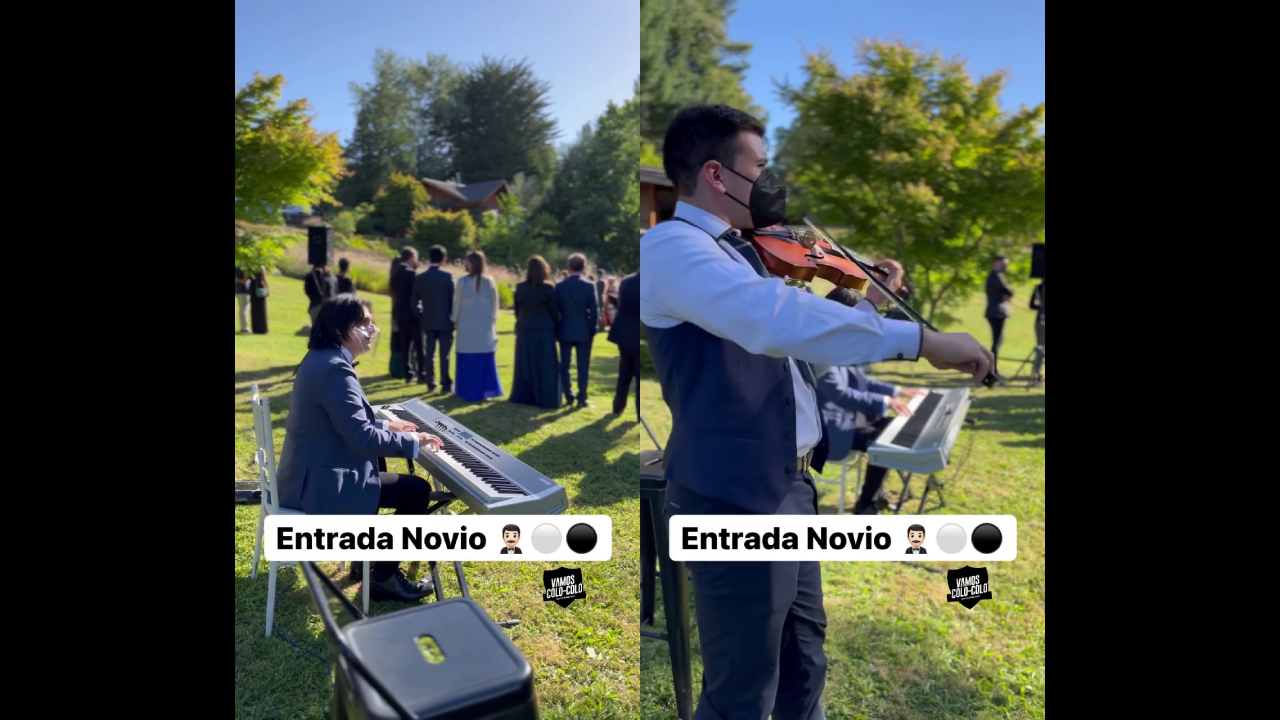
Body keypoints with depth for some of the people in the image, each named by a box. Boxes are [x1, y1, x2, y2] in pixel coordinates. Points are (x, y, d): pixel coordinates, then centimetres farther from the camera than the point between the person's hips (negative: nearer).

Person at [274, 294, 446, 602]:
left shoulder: (319, 359, 7)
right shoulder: (335, 368, -25)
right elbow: (362, 438, -29)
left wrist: (385, 425, 16)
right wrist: (413, 441, -17)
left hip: (308, 471, 11)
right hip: (321, 482, -11)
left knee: (377, 460, 33)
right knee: (418, 490, -7)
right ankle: (383, 575, 10)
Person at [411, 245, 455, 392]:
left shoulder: (420, 278, 3)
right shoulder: (448, 275, -8)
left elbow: (414, 302, 6)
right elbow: (454, 298, -7)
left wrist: (421, 317, 17)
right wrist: (454, 318, 4)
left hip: (428, 321, 3)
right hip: (445, 320, -3)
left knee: (429, 353, 9)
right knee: (444, 354, -2)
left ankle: (430, 384, 12)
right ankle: (446, 385, -2)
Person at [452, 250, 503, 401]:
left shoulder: (463, 281, -8)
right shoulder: (489, 281, -3)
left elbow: (457, 303, -1)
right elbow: (495, 303, 2)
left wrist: (455, 321, 11)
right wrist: (493, 320, 14)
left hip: (467, 326, -1)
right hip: (486, 326, 1)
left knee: (468, 360, 6)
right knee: (485, 360, 6)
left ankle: (469, 392, 9)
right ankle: (484, 390, 7)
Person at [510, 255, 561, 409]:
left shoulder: (520, 287, 2)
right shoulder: (548, 288, -9)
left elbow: (517, 310, 8)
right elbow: (554, 312, -4)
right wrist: (556, 328, 7)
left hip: (524, 330, 4)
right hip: (544, 330, -3)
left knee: (525, 364, 11)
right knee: (544, 365, 2)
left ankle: (523, 395, 16)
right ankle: (545, 398, 2)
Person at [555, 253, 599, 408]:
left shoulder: (560, 286, -2)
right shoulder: (589, 286, -7)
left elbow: (555, 309, 1)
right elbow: (594, 310, -8)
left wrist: (557, 329, 10)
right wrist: (593, 329, 2)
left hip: (565, 330, 2)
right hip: (584, 331, -2)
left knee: (564, 365, 10)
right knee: (583, 366, 2)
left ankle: (568, 397, 11)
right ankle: (582, 399, 1)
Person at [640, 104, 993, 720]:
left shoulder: (738, 253, 14)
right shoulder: (668, 245, -17)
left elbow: (783, 333, 26)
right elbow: (774, 317, -34)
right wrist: (919, 339, -32)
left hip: (790, 487, 9)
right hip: (736, 500, -9)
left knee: (802, 666, 24)